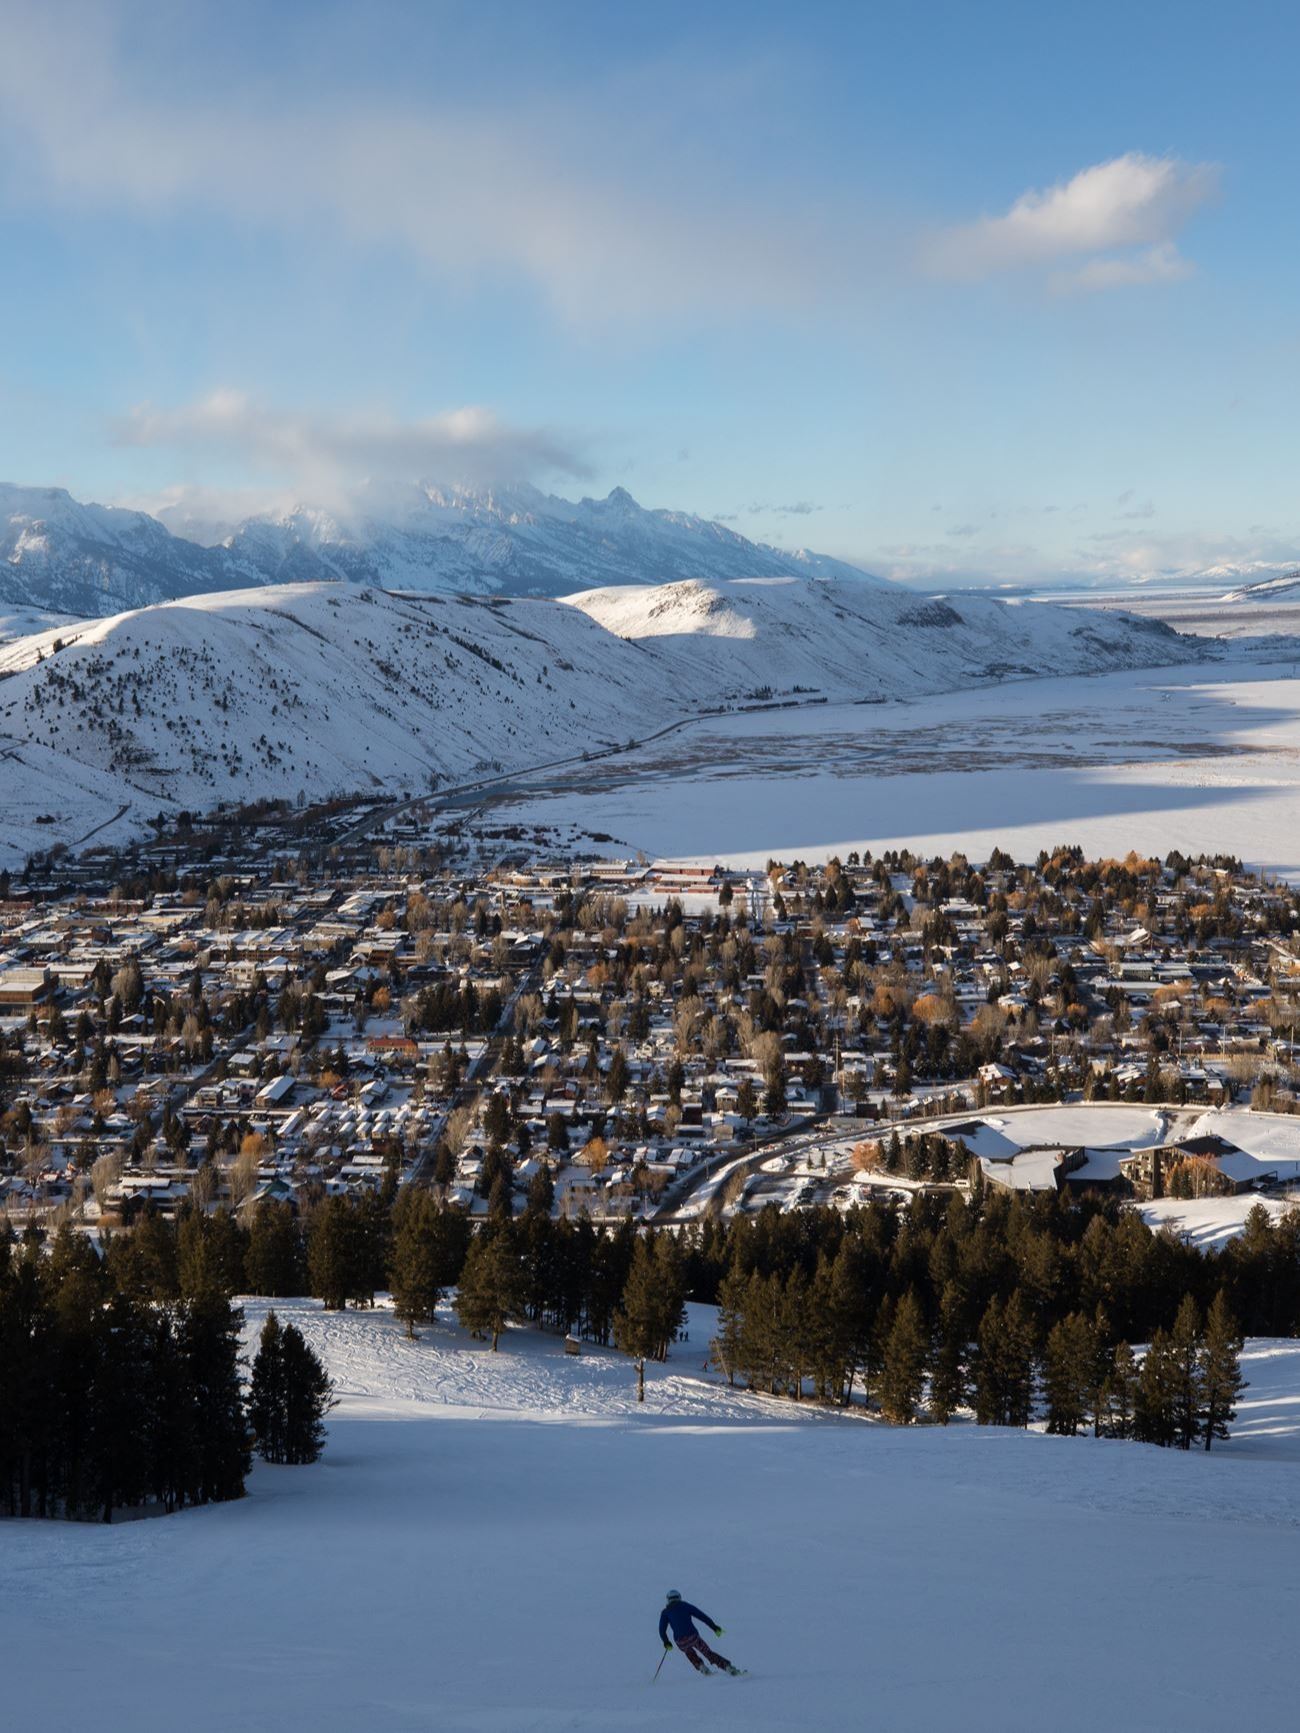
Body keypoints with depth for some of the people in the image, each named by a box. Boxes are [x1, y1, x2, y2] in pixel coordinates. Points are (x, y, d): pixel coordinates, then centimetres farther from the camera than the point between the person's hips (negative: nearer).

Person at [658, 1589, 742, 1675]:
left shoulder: (665, 1612, 13)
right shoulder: (686, 1606, 14)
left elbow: (662, 1629, 5)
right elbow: (702, 1616, 8)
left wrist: (666, 1642, 20)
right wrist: (714, 1627, 11)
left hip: (680, 1641, 0)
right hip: (693, 1637, 0)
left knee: (689, 1652, 35)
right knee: (708, 1653, 16)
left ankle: (701, 1666, 16)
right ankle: (728, 1667, 2)